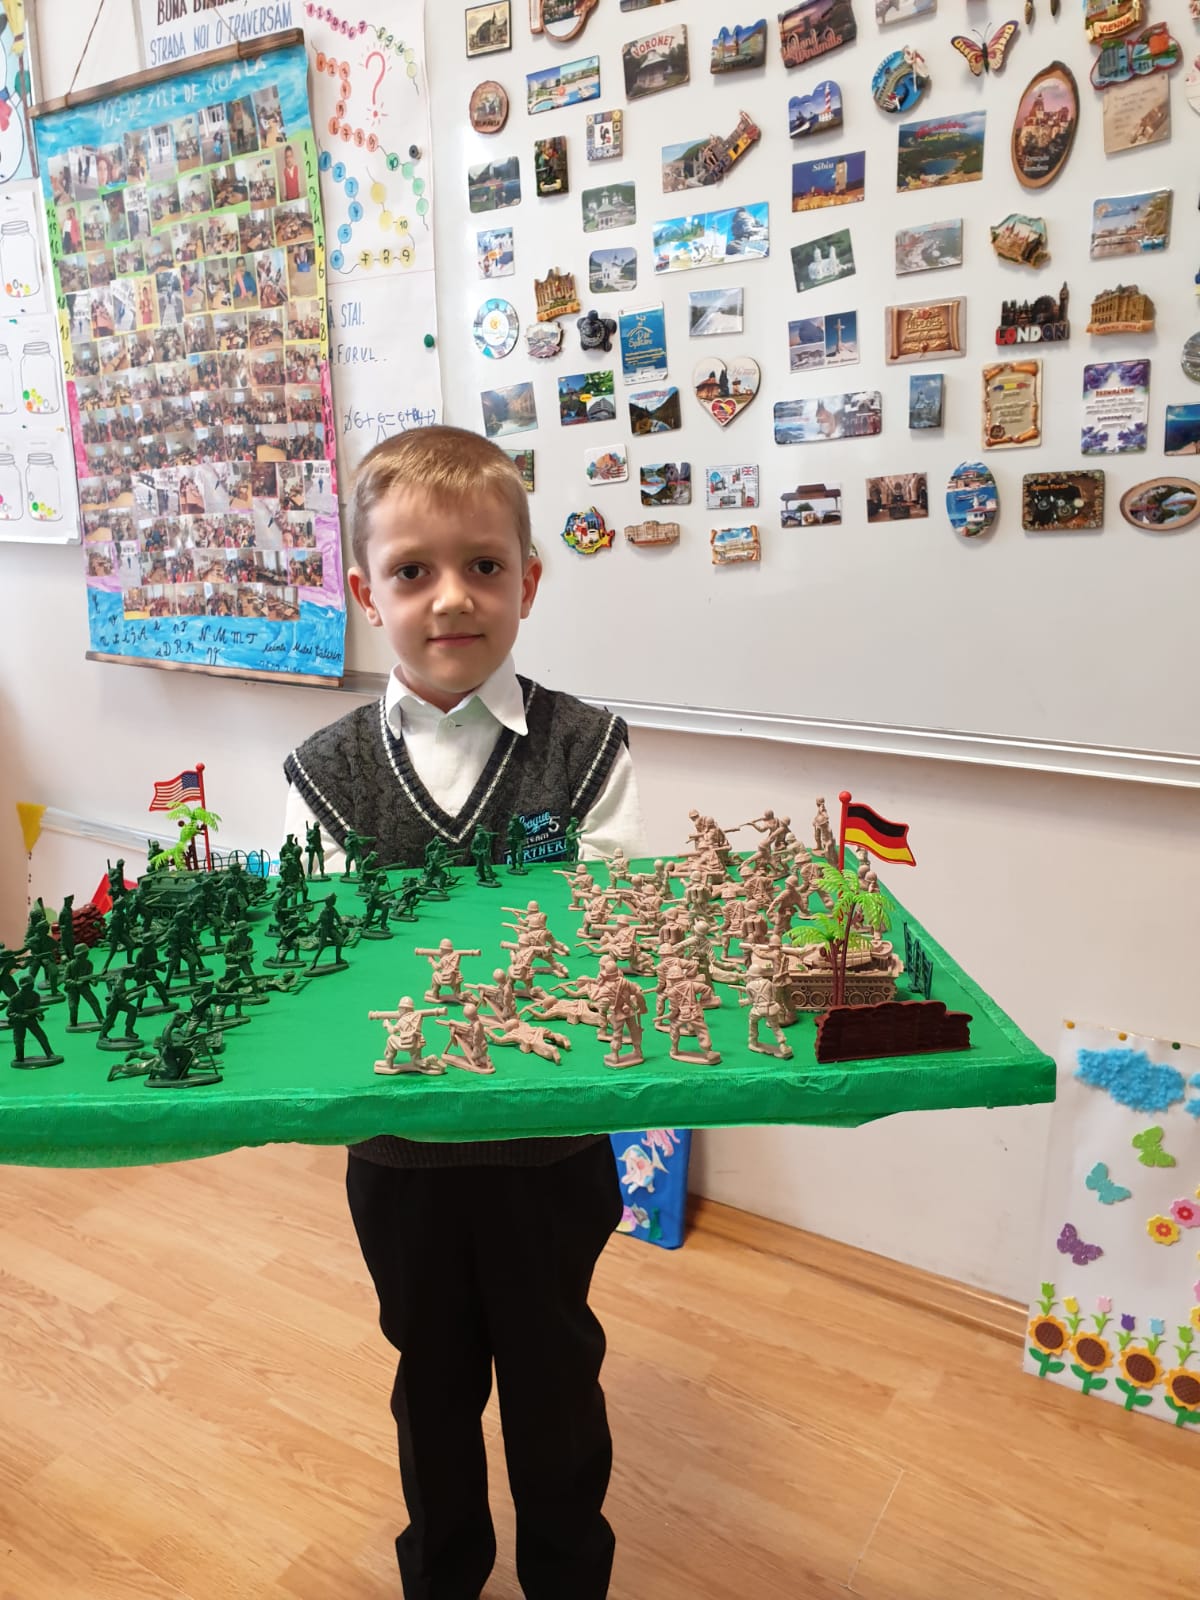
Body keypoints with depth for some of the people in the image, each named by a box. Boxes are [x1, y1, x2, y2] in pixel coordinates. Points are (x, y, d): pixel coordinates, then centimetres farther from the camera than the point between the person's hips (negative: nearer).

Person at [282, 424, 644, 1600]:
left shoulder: (586, 753, -11)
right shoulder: (327, 773, -8)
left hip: (551, 1144, -1)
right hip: (398, 1149, 2)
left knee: (554, 1374, 21)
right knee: (432, 1373, 25)